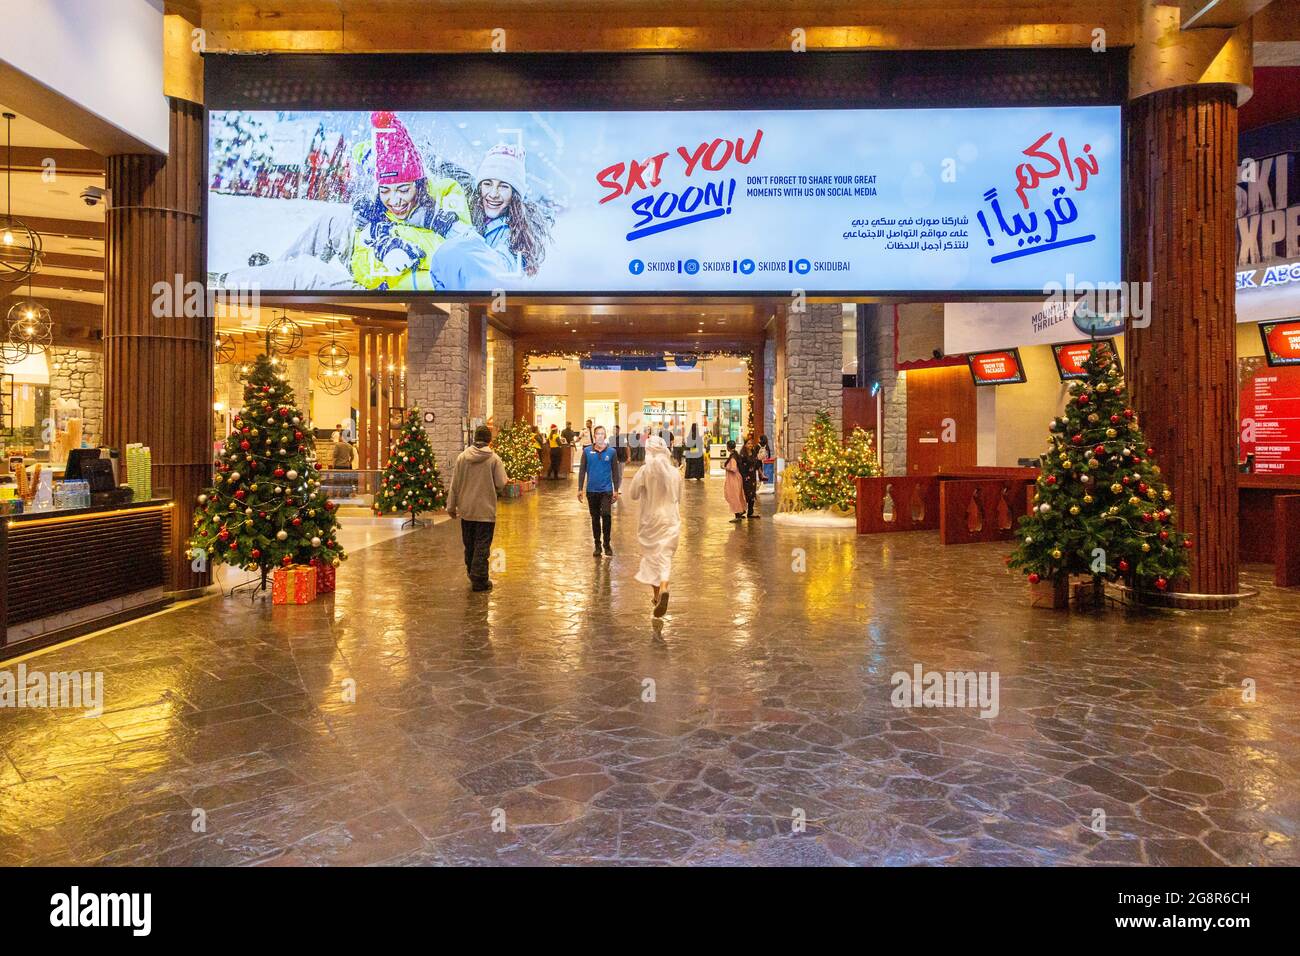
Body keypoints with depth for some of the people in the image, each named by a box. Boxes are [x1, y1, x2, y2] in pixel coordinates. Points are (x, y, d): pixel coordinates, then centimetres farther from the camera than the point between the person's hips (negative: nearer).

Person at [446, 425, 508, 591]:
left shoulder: (462, 457, -1)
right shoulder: (494, 459, -10)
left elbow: (454, 484, 3)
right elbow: (501, 484, -11)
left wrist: (451, 506, 11)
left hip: (466, 509, 4)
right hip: (486, 509, -4)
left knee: (469, 545, 17)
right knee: (482, 546, 2)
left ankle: (472, 574, 31)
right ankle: (479, 580, 3)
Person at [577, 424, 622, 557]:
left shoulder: (611, 451, 0)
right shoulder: (587, 451, 1)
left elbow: (615, 471, 4)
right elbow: (582, 470, 3)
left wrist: (616, 490, 2)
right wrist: (580, 489, -1)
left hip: (606, 490, -1)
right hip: (592, 490, 1)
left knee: (606, 515, -15)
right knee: (595, 518, 10)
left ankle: (607, 544, 0)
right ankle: (597, 545, 21)